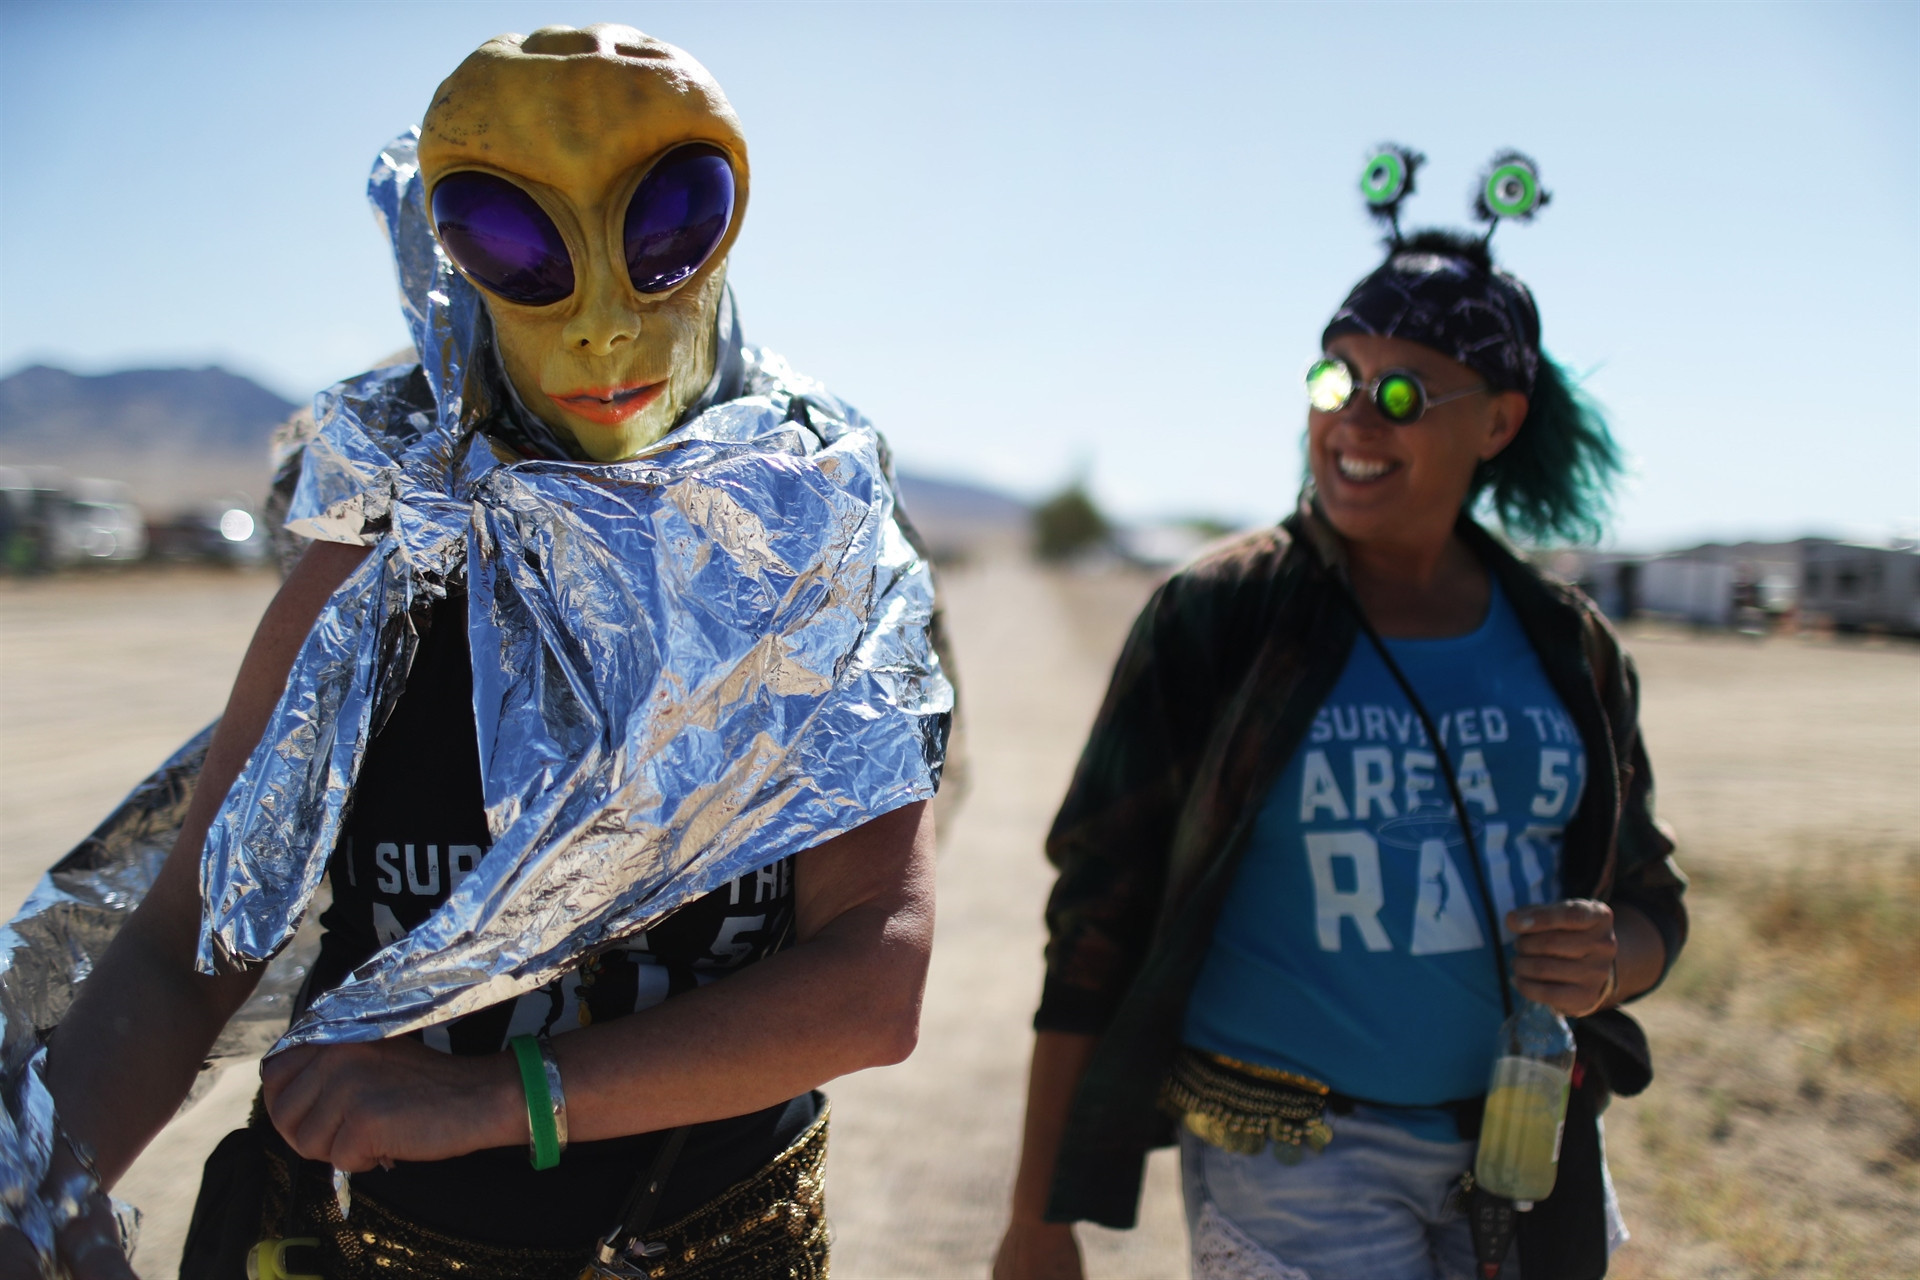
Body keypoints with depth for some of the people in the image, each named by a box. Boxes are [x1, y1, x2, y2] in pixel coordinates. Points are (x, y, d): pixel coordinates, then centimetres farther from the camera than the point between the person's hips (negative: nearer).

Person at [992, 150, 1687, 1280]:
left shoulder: (1569, 648, 2)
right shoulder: (1218, 618, -9)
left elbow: (1648, 894, 13)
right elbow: (1098, 920, -8)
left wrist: (1613, 961, -12)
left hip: (1532, 1161, 4)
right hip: (1293, 1161, -4)